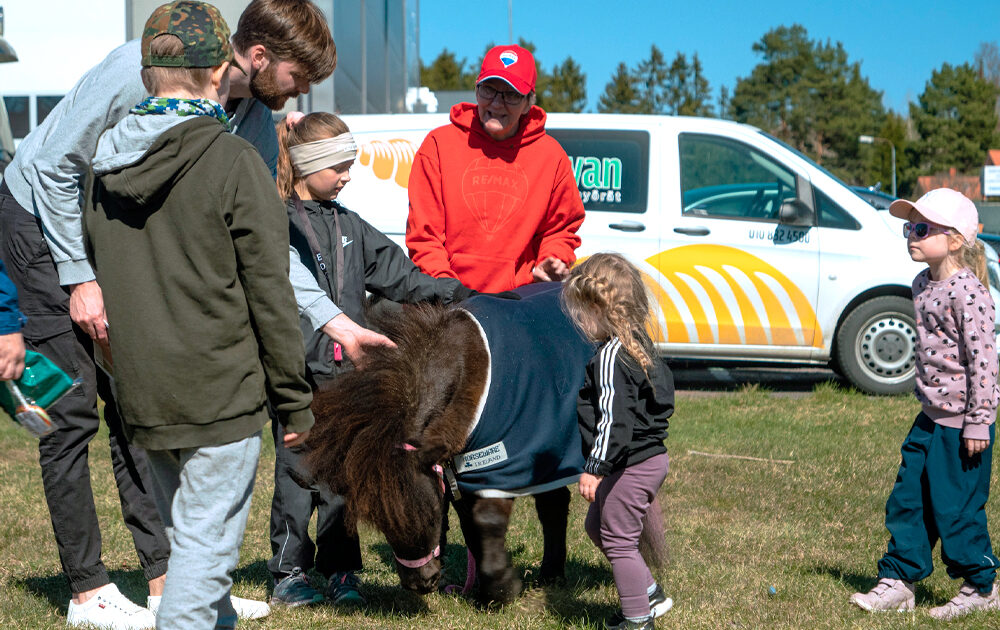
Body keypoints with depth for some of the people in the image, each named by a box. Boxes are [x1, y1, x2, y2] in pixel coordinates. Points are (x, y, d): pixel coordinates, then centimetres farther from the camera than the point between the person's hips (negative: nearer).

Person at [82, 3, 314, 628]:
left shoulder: (107, 164, 7)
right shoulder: (232, 160, -12)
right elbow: (269, 293, -11)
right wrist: (295, 400, -3)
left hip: (142, 395, 7)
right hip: (220, 394, -6)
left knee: (189, 534, 21)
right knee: (206, 541, -1)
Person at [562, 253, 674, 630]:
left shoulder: (611, 356, -20)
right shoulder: (634, 345, 11)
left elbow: (614, 419, -25)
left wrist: (594, 469, -23)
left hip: (631, 466, -10)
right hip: (649, 457, 10)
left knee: (618, 539, 1)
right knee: (597, 526, 22)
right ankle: (650, 595, 30)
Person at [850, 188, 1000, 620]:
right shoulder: (922, 285, 10)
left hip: (960, 422, -9)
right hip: (930, 418, 9)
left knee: (954, 508, 0)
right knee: (907, 500, 10)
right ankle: (898, 582, 19)